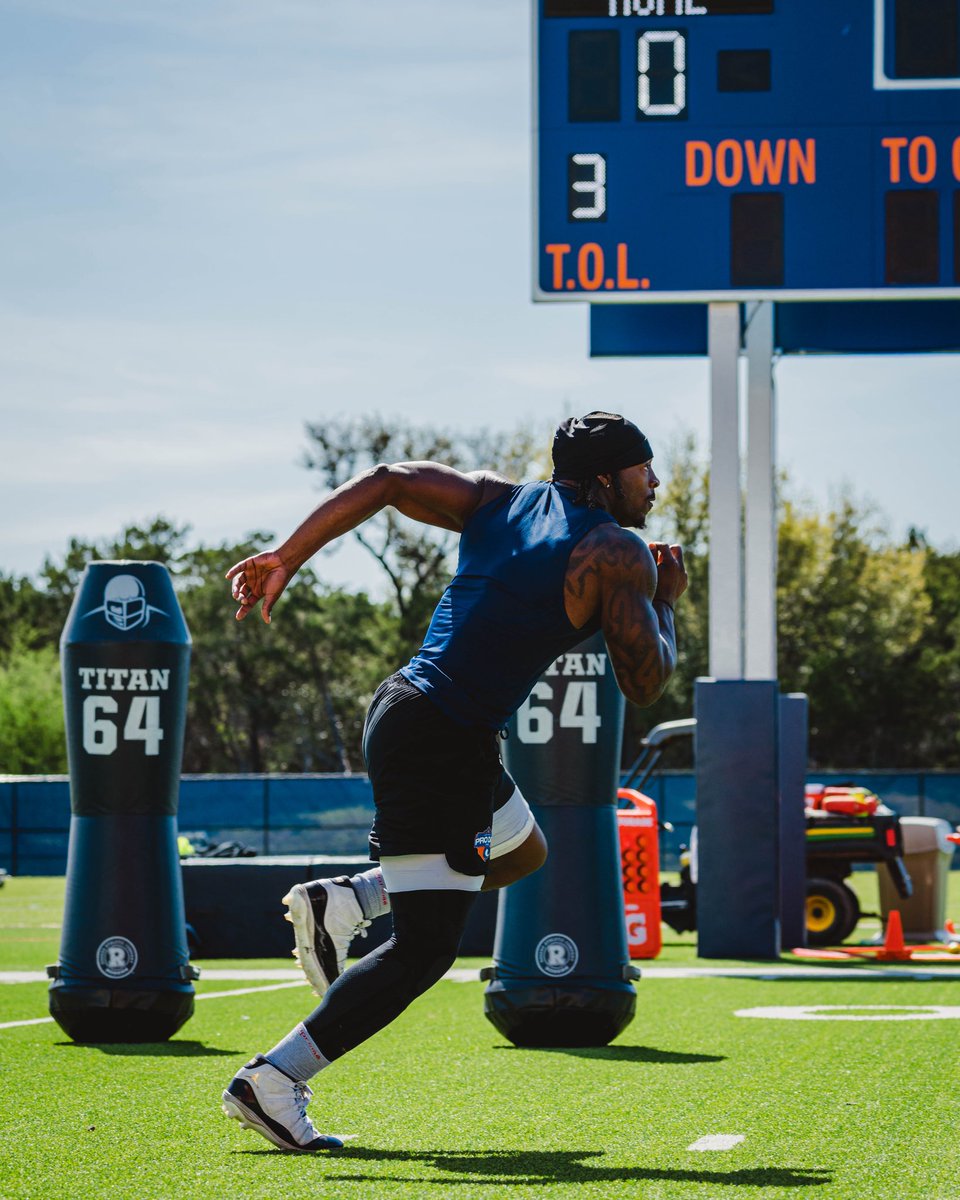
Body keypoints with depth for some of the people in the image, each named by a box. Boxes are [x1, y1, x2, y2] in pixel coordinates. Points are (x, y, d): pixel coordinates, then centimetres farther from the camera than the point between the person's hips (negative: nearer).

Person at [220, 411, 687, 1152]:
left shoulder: (499, 501, 12)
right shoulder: (618, 556, -7)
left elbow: (386, 481, 3)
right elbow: (645, 684, -7)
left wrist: (288, 557, 2)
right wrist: (666, 603, 10)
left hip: (401, 707, 9)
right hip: (443, 748, -9)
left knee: (524, 852, 30)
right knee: (424, 951, -5)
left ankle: (343, 902, 17)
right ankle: (272, 1082, -10)